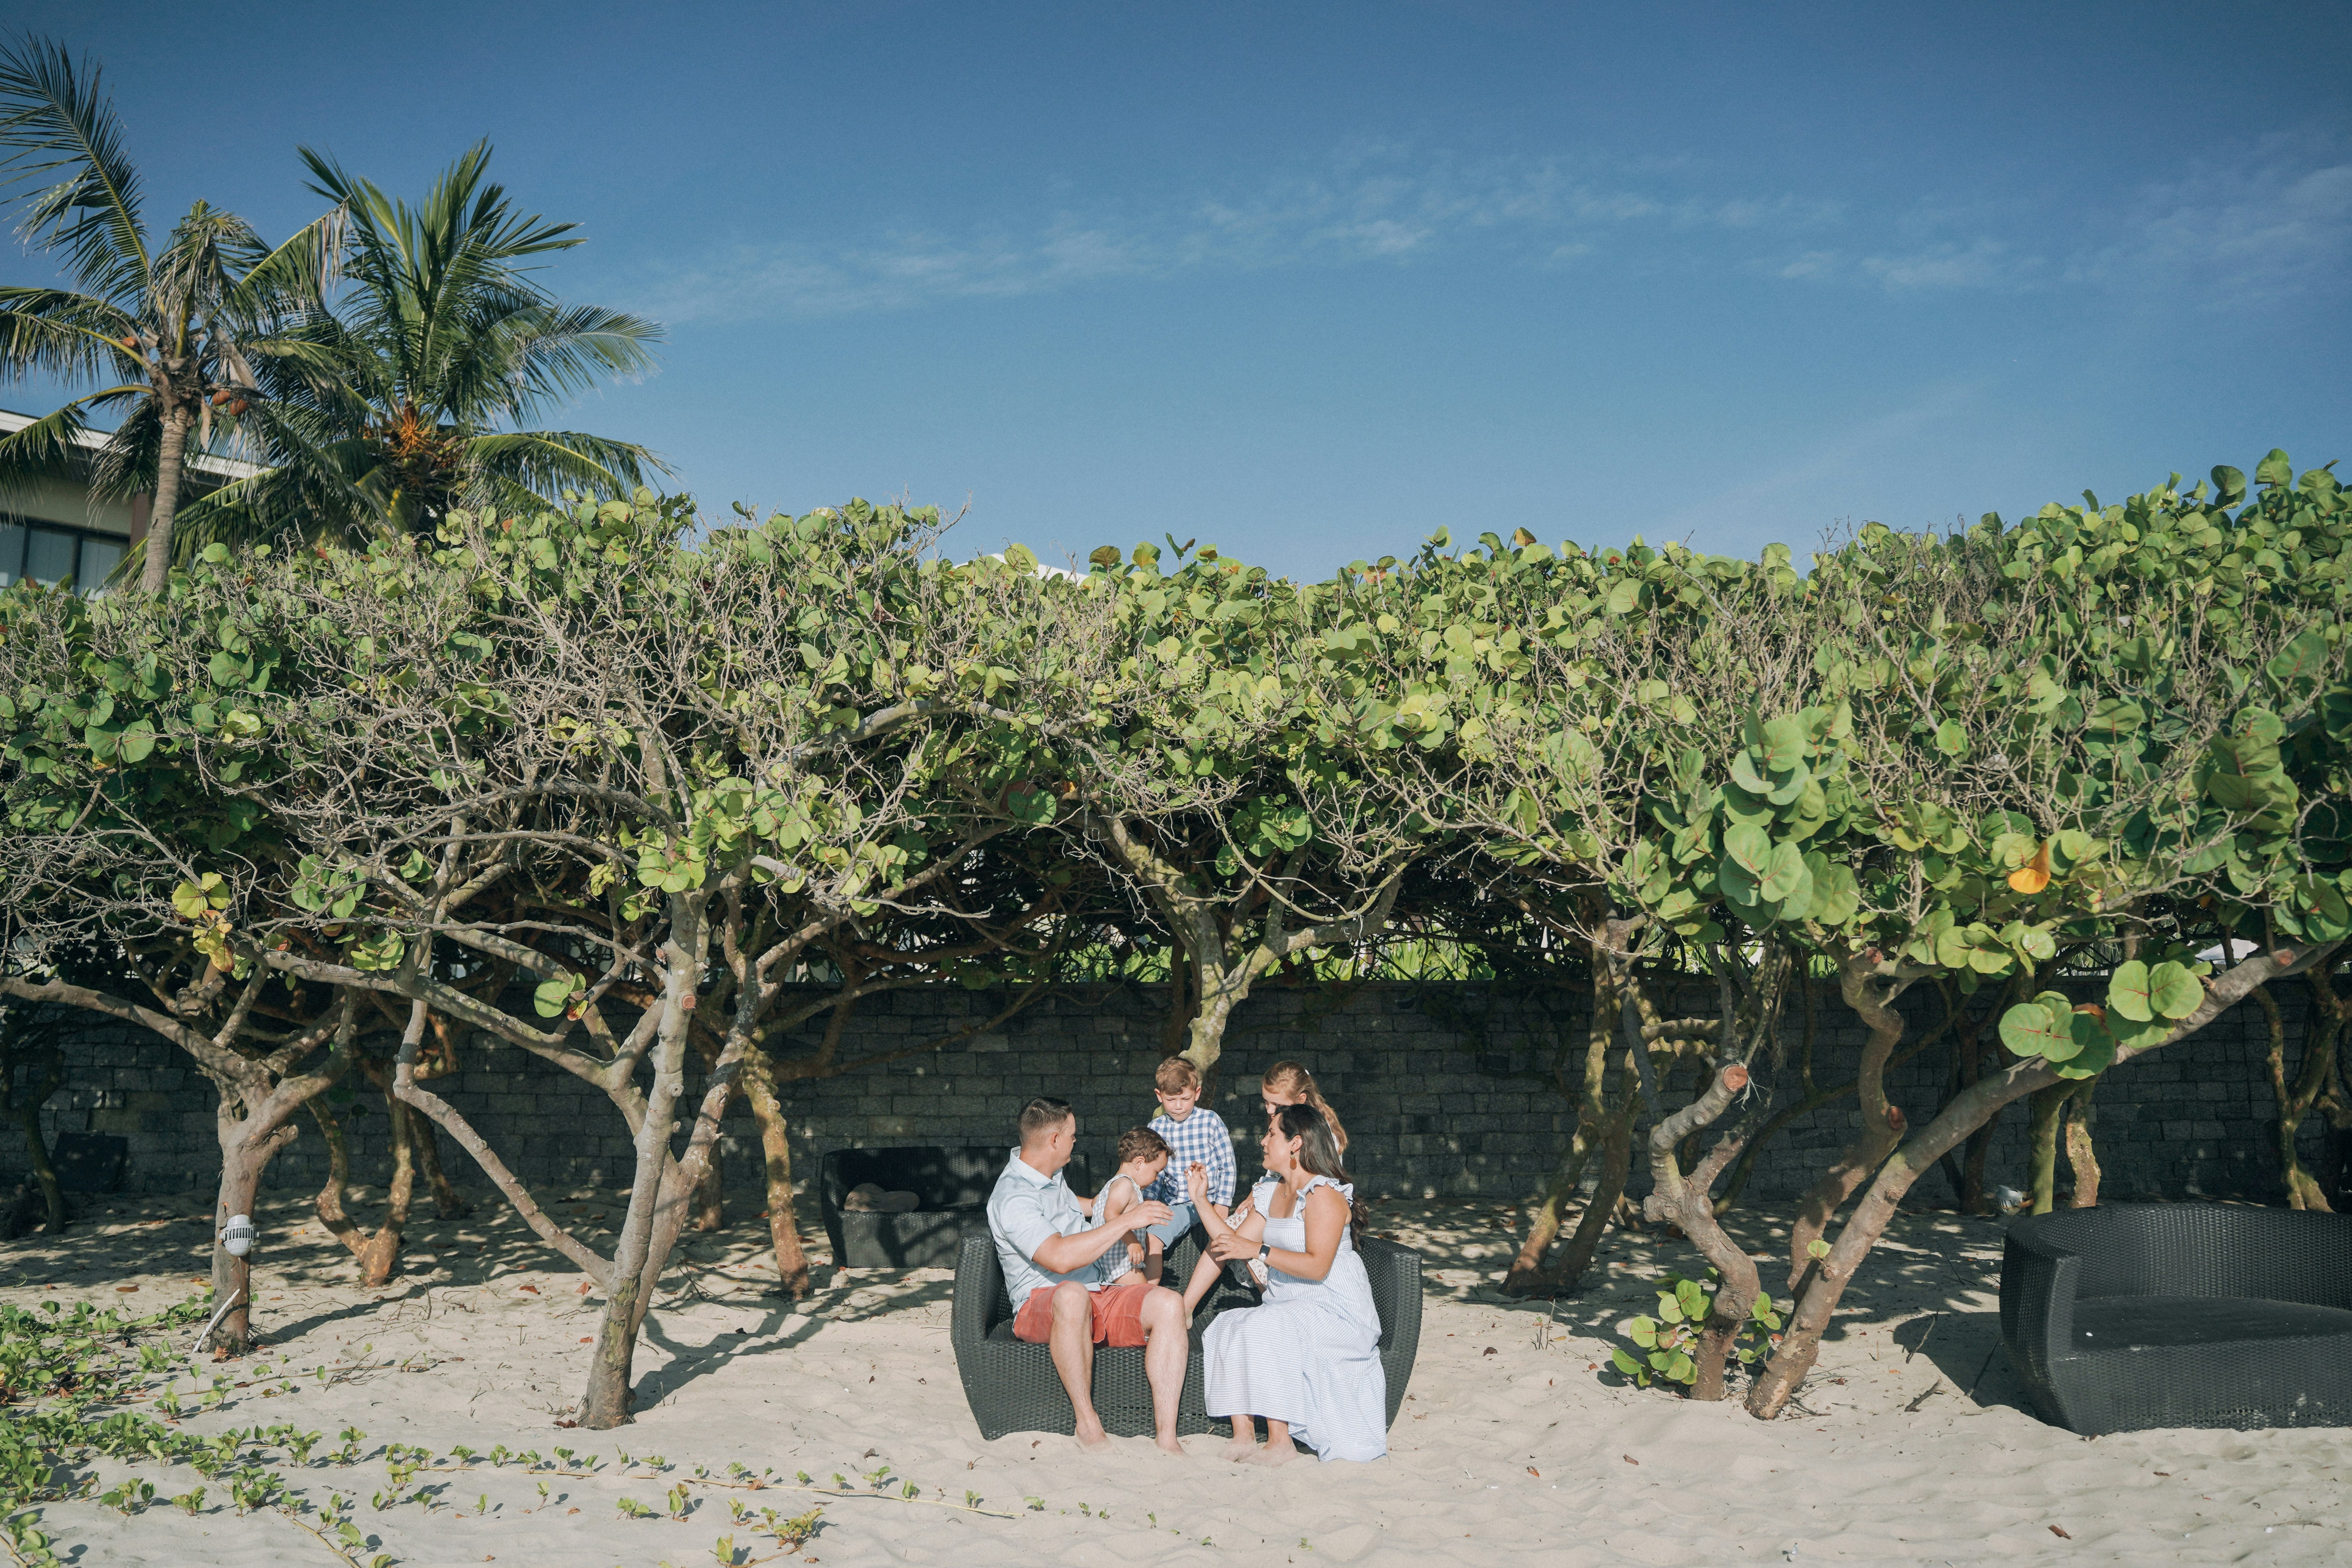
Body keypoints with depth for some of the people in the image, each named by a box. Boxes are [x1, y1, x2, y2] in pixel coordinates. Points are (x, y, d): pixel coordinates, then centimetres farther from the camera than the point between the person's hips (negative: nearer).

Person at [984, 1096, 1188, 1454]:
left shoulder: (1052, 1176, 18)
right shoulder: (1012, 1197, -15)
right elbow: (1060, 1258, -29)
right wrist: (1125, 1221, -23)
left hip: (1100, 1296, 9)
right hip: (1041, 1305, -9)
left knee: (1168, 1303, -19)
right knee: (1072, 1295, -43)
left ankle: (1166, 1436, -27)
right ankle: (1087, 1423, -30)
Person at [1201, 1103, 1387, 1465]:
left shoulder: (1324, 1195, -12)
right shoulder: (1272, 1194, 16)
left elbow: (1317, 1266, -22)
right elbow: (1231, 1246, 16)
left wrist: (1259, 1250, -23)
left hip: (1334, 1310, -8)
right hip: (1287, 1307, 8)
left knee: (1263, 1330, -31)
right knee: (1228, 1326, -16)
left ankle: (1282, 1442, -25)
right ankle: (1243, 1435, -21)